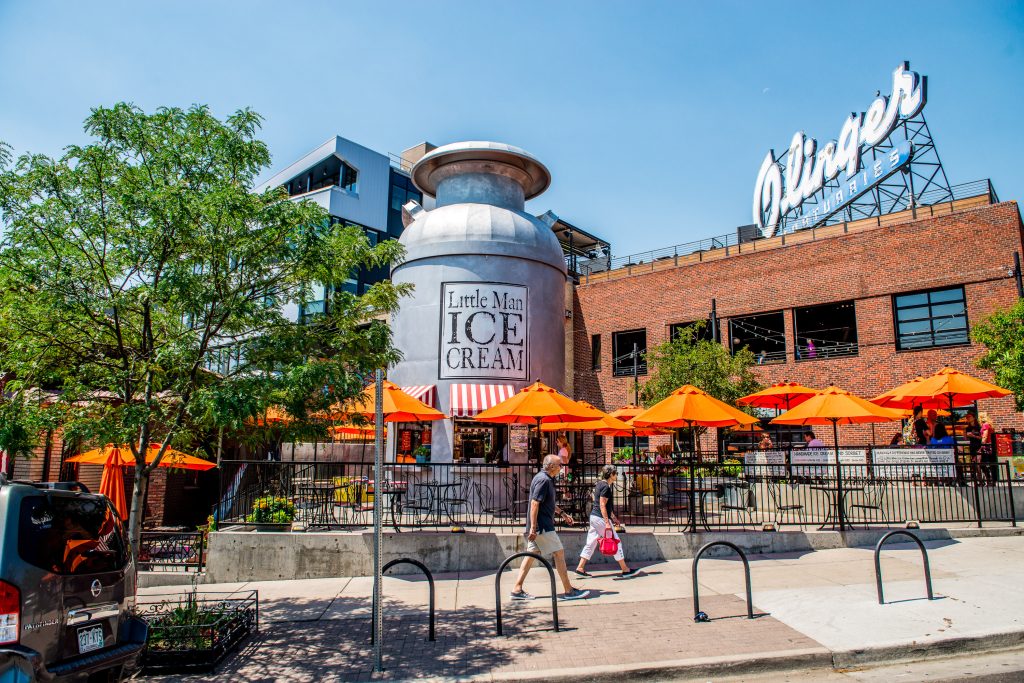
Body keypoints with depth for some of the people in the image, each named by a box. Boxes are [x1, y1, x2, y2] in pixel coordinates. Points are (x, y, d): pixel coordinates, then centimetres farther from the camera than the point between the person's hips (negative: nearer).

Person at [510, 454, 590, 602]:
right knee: (559, 553, -3)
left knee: (531, 555, 10)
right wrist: (533, 527, -25)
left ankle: (517, 590, 11)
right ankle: (569, 591, 5)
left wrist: (562, 514, 29)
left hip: (538, 527, 10)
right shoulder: (543, 480, -17)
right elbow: (534, 503, -23)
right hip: (542, 526, -10)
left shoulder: (547, 479, 17)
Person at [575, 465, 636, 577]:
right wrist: (607, 522, -22)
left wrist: (613, 517, 26)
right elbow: (602, 505, -20)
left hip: (593, 516, 10)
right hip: (600, 518, -10)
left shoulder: (600, 484, 14)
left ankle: (580, 567, 10)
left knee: (591, 542, 11)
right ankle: (625, 570, 7)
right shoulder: (606, 487, -15)